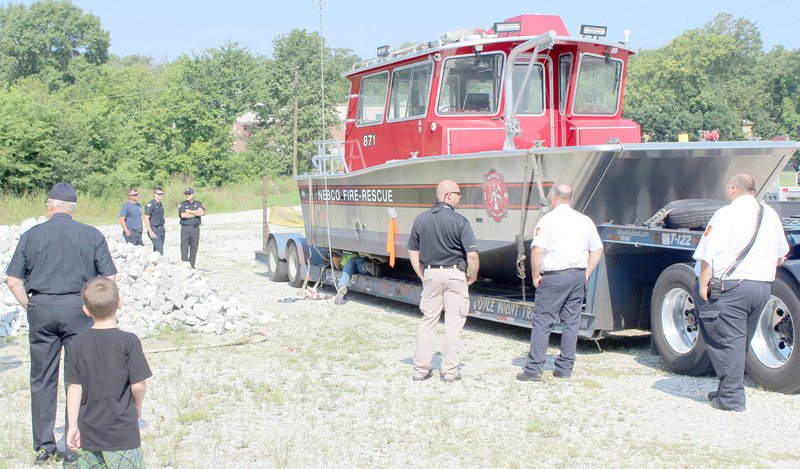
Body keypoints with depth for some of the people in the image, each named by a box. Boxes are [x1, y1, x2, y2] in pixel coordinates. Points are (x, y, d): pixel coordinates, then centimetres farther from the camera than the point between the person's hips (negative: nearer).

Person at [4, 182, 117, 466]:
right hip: (78, 308, -1)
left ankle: (44, 445, 16)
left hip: (40, 308, 1)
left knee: (42, 379, 11)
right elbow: (110, 278, -2)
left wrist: (30, 307, 10)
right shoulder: (92, 235, 0)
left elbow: (13, 281, 1)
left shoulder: (31, 236, 3)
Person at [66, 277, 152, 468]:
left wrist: (72, 426, 4)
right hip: (122, 431, -4)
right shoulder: (128, 341, -12)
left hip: (89, 430, 4)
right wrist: (137, 406, 9)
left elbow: (74, 386, -1)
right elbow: (138, 386, -12)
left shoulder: (78, 343, -2)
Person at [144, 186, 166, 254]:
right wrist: (150, 231, -19)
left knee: (156, 250, 10)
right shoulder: (150, 204, -10)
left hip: (161, 229, 8)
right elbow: (146, 218, -14)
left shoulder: (161, 205, 15)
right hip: (155, 230, -8)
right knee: (159, 250, -14)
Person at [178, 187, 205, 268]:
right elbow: (183, 215, -11)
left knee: (194, 248, 3)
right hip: (185, 228, -1)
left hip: (195, 228, 1)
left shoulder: (198, 204, 11)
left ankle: (192, 266, 9)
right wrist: (196, 213, -4)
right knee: (184, 248, -6)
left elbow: (202, 213, -9)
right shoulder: (182, 204, 7)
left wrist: (189, 211, -7)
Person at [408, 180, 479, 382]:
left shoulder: (420, 219, 3)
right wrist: (472, 277, 0)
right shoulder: (459, 221, -12)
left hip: (430, 274, 4)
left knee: (428, 321, 12)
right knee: (454, 323, 4)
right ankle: (450, 371, 6)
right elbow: (472, 255, -16)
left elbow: (413, 252, 9)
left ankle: (420, 369, 13)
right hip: (455, 274, -4)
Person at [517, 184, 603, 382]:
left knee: (542, 322, -2)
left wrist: (535, 275, -8)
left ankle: (534, 369, -3)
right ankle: (565, 368, 14)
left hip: (554, 277, -5)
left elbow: (537, 249, -18)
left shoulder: (548, 220, -8)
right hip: (578, 276, 5)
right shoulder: (584, 220, 10)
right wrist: (586, 273, 16)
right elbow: (597, 249, 14)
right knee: (571, 322, 10)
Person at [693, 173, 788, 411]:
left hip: (731, 287, -7)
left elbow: (708, 257, -15)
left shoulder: (726, 214, -10)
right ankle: (729, 390, 24)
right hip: (762, 287, 7)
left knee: (728, 342, -2)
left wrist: (703, 285, -8)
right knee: (740, 342, 16)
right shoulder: (771, 215, 12)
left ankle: (731, 398, -1)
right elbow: (780, 256, 22)